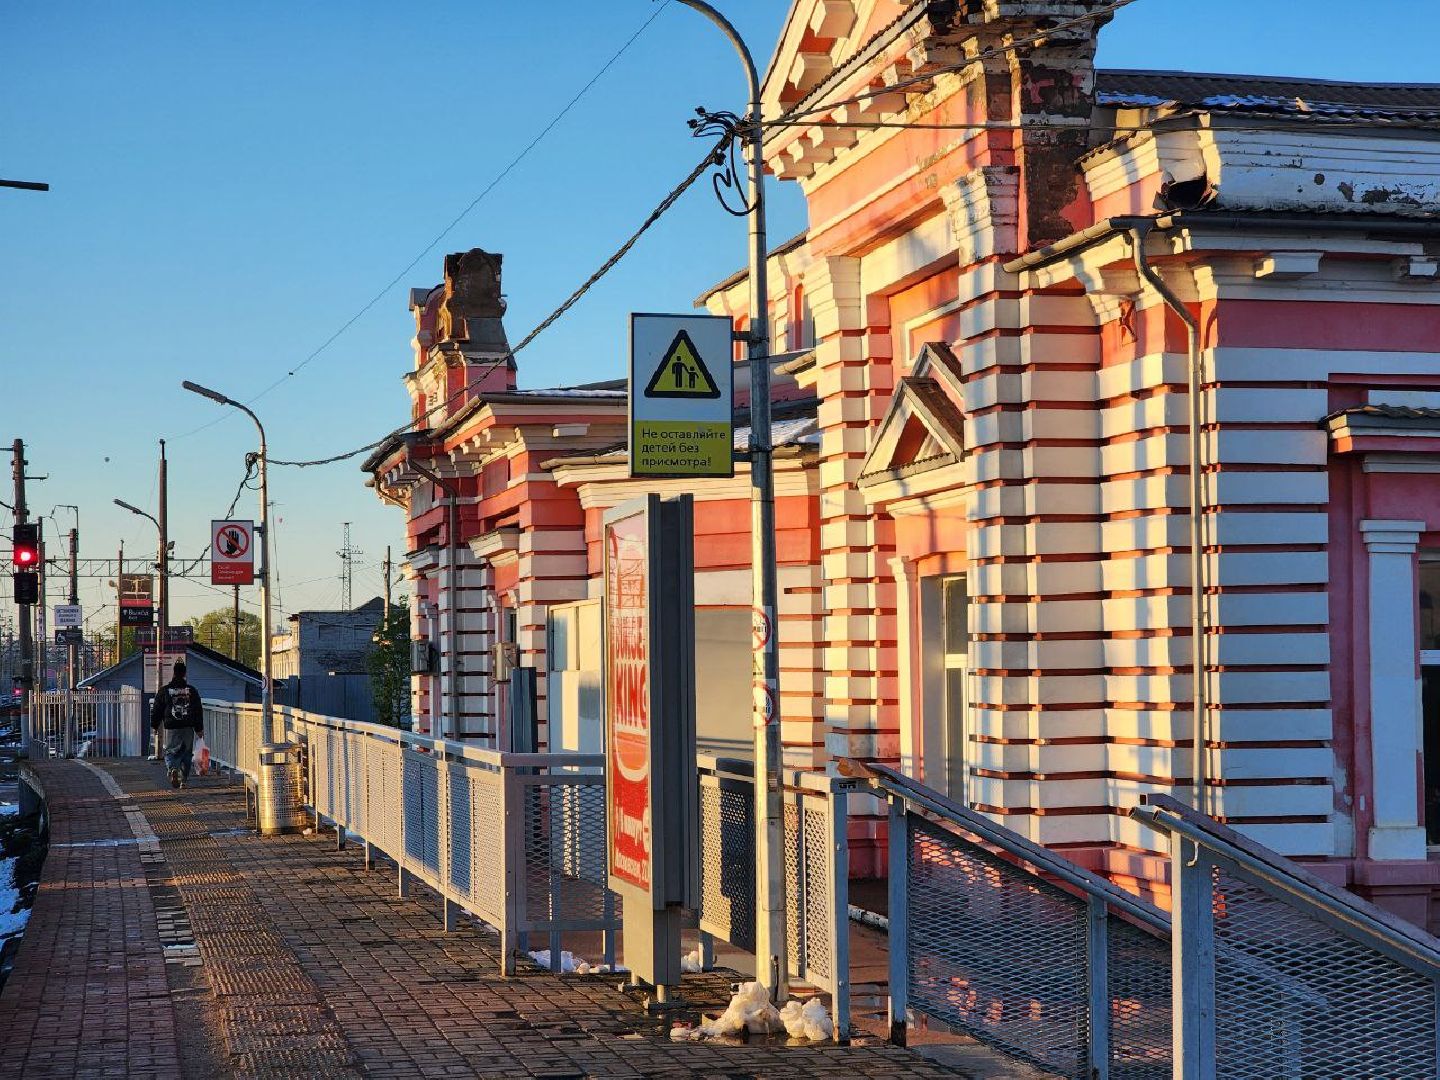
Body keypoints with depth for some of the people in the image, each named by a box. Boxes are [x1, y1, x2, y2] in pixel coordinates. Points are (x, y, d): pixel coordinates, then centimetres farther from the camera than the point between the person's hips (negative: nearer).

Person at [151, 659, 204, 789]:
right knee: (186, 753, 10)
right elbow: (198, 711, 7)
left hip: (171, 728, -1)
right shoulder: (191, 690, 3)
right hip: (188, 728, 1)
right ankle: (183, 779, 8)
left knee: (171, 751, 3)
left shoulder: (164, 690, 0)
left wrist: (155, 725, 17)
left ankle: (173, 768, -26)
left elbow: (156, 710, 5)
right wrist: (199, 728, 14)